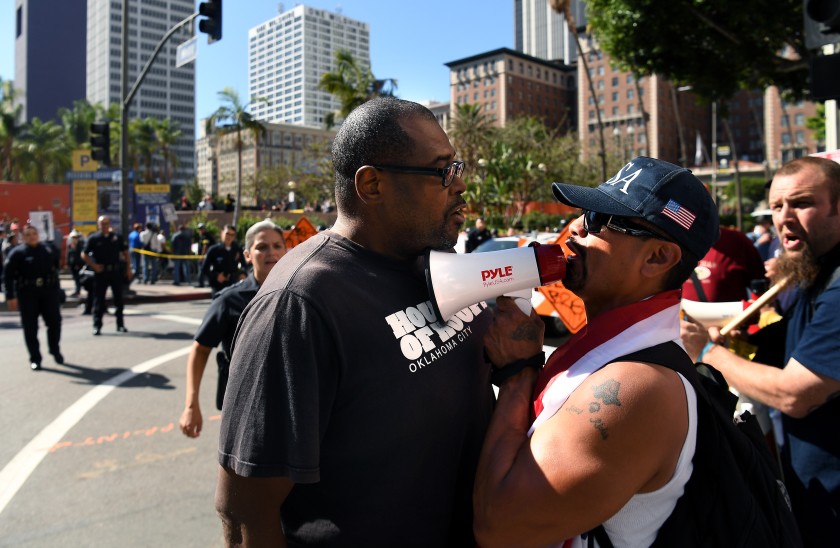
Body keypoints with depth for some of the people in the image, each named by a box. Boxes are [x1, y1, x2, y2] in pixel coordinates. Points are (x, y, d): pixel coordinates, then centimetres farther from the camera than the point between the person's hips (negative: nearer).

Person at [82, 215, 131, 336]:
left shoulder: (117, 237, 6)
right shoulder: (93, 238, -1)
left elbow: (125, 252, 11)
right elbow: (84, 255, 2)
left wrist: (128, 268, 5)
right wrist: (93, 265, -10)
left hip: (116, 271, 2)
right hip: (101, 272, -2)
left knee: (118, 298, 8)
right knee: (98, 300, 2)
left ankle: (120, 324, 17)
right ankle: (97, 326, 9)